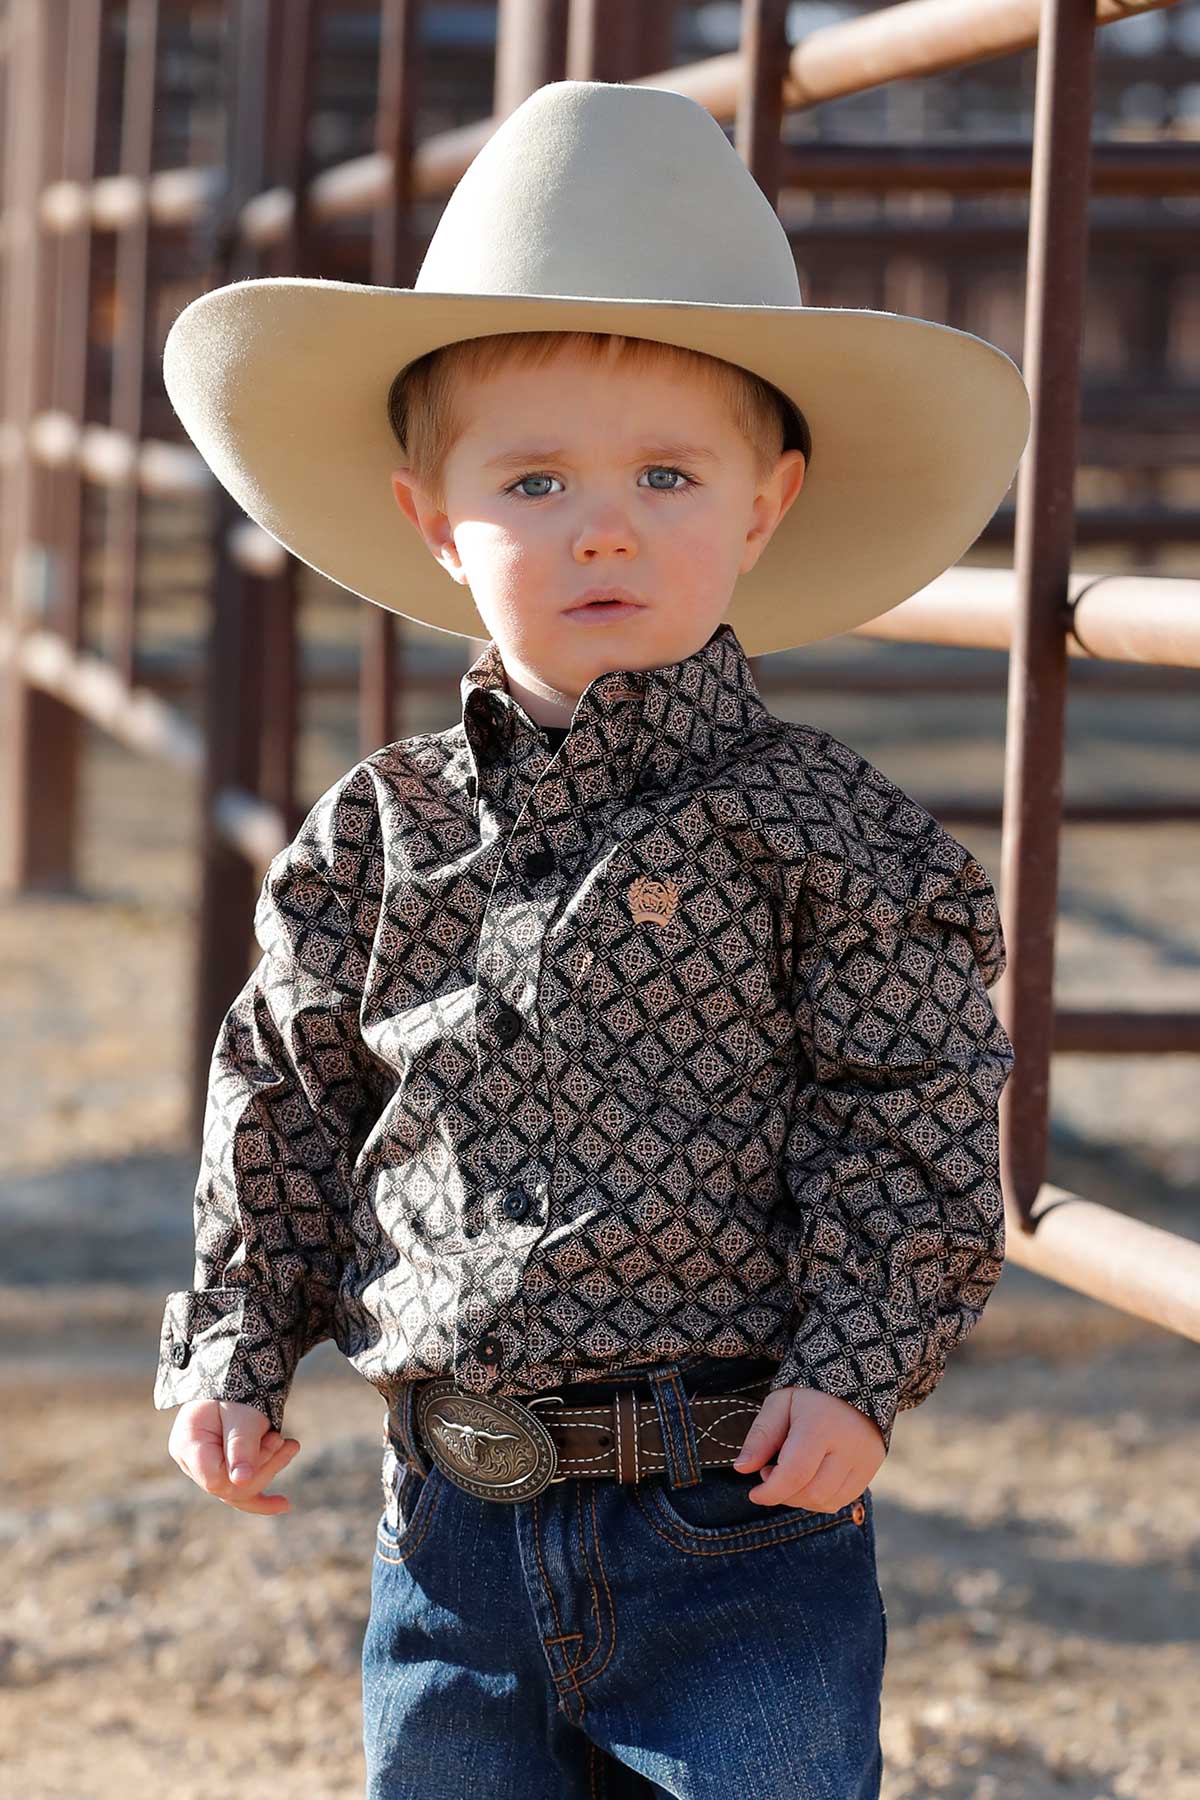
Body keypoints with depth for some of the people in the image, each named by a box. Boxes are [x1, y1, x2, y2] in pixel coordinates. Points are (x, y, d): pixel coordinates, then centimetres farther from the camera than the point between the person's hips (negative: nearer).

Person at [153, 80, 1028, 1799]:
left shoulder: (817, 828, -6)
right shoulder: (383, 836, 4)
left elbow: (909, 1123, -6)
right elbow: (291, 1106, 14)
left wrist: (860, 1364, -13)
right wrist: (237, 1348, 10)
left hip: (742, 1528, -4)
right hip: (456, 1529, 4)